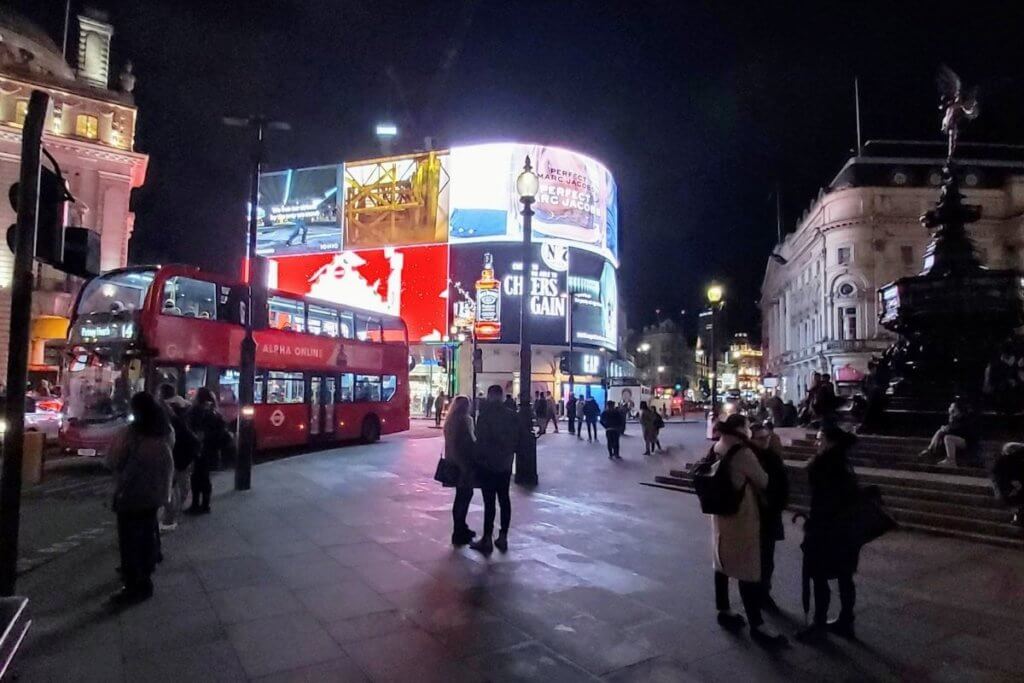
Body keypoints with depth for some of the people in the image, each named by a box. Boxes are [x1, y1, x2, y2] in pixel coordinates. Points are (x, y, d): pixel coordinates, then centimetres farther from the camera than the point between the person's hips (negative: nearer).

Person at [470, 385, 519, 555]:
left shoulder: (485, 415, -15)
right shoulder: (511, 415, 2)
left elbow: (481, 440, -14)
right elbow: (517, 439, 6)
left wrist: (478, 457, -1)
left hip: (487, 464, -5)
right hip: (505, 464, 6)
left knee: (489, 502, -2)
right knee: (504, 499, 12)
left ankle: (487, 540, 4)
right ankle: (503, 537, 18)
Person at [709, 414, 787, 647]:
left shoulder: (716, 450, 1)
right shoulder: (742, 453, -21)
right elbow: (763, 483, -9)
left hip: (721, 514, 8)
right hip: (742, 517, -8)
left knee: (723, 563, 18)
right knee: (749, 571, 0)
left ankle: (724, 611, 31)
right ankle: (757, 625, 9)